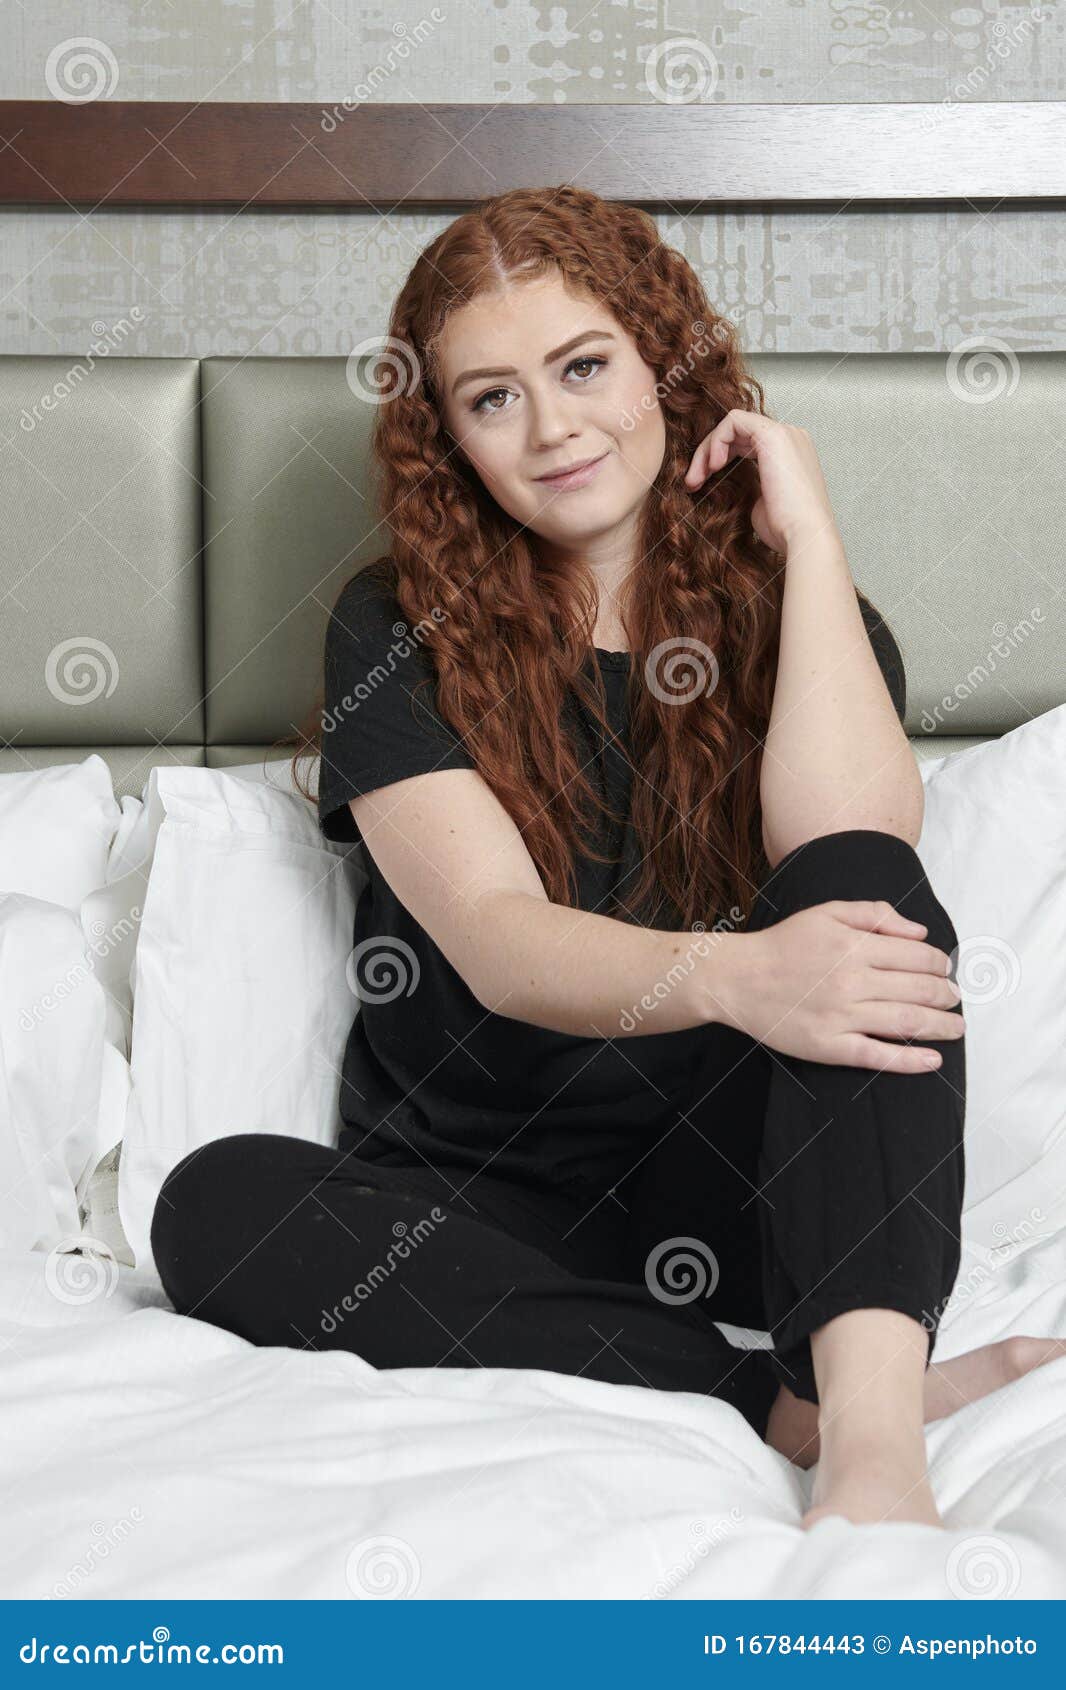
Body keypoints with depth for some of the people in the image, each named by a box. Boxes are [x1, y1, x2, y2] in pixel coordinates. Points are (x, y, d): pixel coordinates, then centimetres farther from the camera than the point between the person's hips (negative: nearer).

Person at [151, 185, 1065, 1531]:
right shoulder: (399, 633, 1)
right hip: (470, 1202, 1)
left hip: (729, 1193, 0)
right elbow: (496, 941, -16)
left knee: (863, 889, -26)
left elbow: (850, 855, -18)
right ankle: (791, 1404, -30)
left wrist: (808, 534, -11)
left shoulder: (799, 616, 5)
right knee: (218, 1201, -29)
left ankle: (869, 1429, -44)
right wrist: (727, 975, -37)